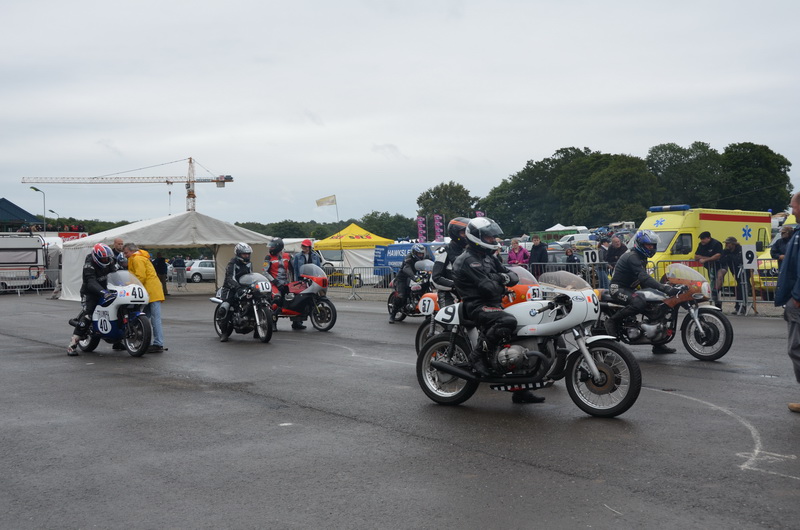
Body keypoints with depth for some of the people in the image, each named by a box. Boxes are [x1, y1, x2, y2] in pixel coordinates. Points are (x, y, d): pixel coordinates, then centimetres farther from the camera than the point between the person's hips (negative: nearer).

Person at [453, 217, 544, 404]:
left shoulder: (489, 258, 19)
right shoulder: (468, 261, -10)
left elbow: (513, 275, 14)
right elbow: (487, 288, -19)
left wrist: (506, 276, -8)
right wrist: (500, 281, 0)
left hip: (494, 304, 10)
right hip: (477, 306, -10)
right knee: (508, 321, -37)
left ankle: (520, 390, 12)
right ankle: (478, 354, -20)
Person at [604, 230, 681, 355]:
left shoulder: (641, 257, 15)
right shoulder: (632, 257, -19)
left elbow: (643, 279, 24)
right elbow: (644, 277, -33)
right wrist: (664, 289, -41)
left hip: (628, 288, 11)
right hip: (617, 288, -11)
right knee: (639, 303, -38)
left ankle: (658, 345, 10)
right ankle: (612, 321, -20)